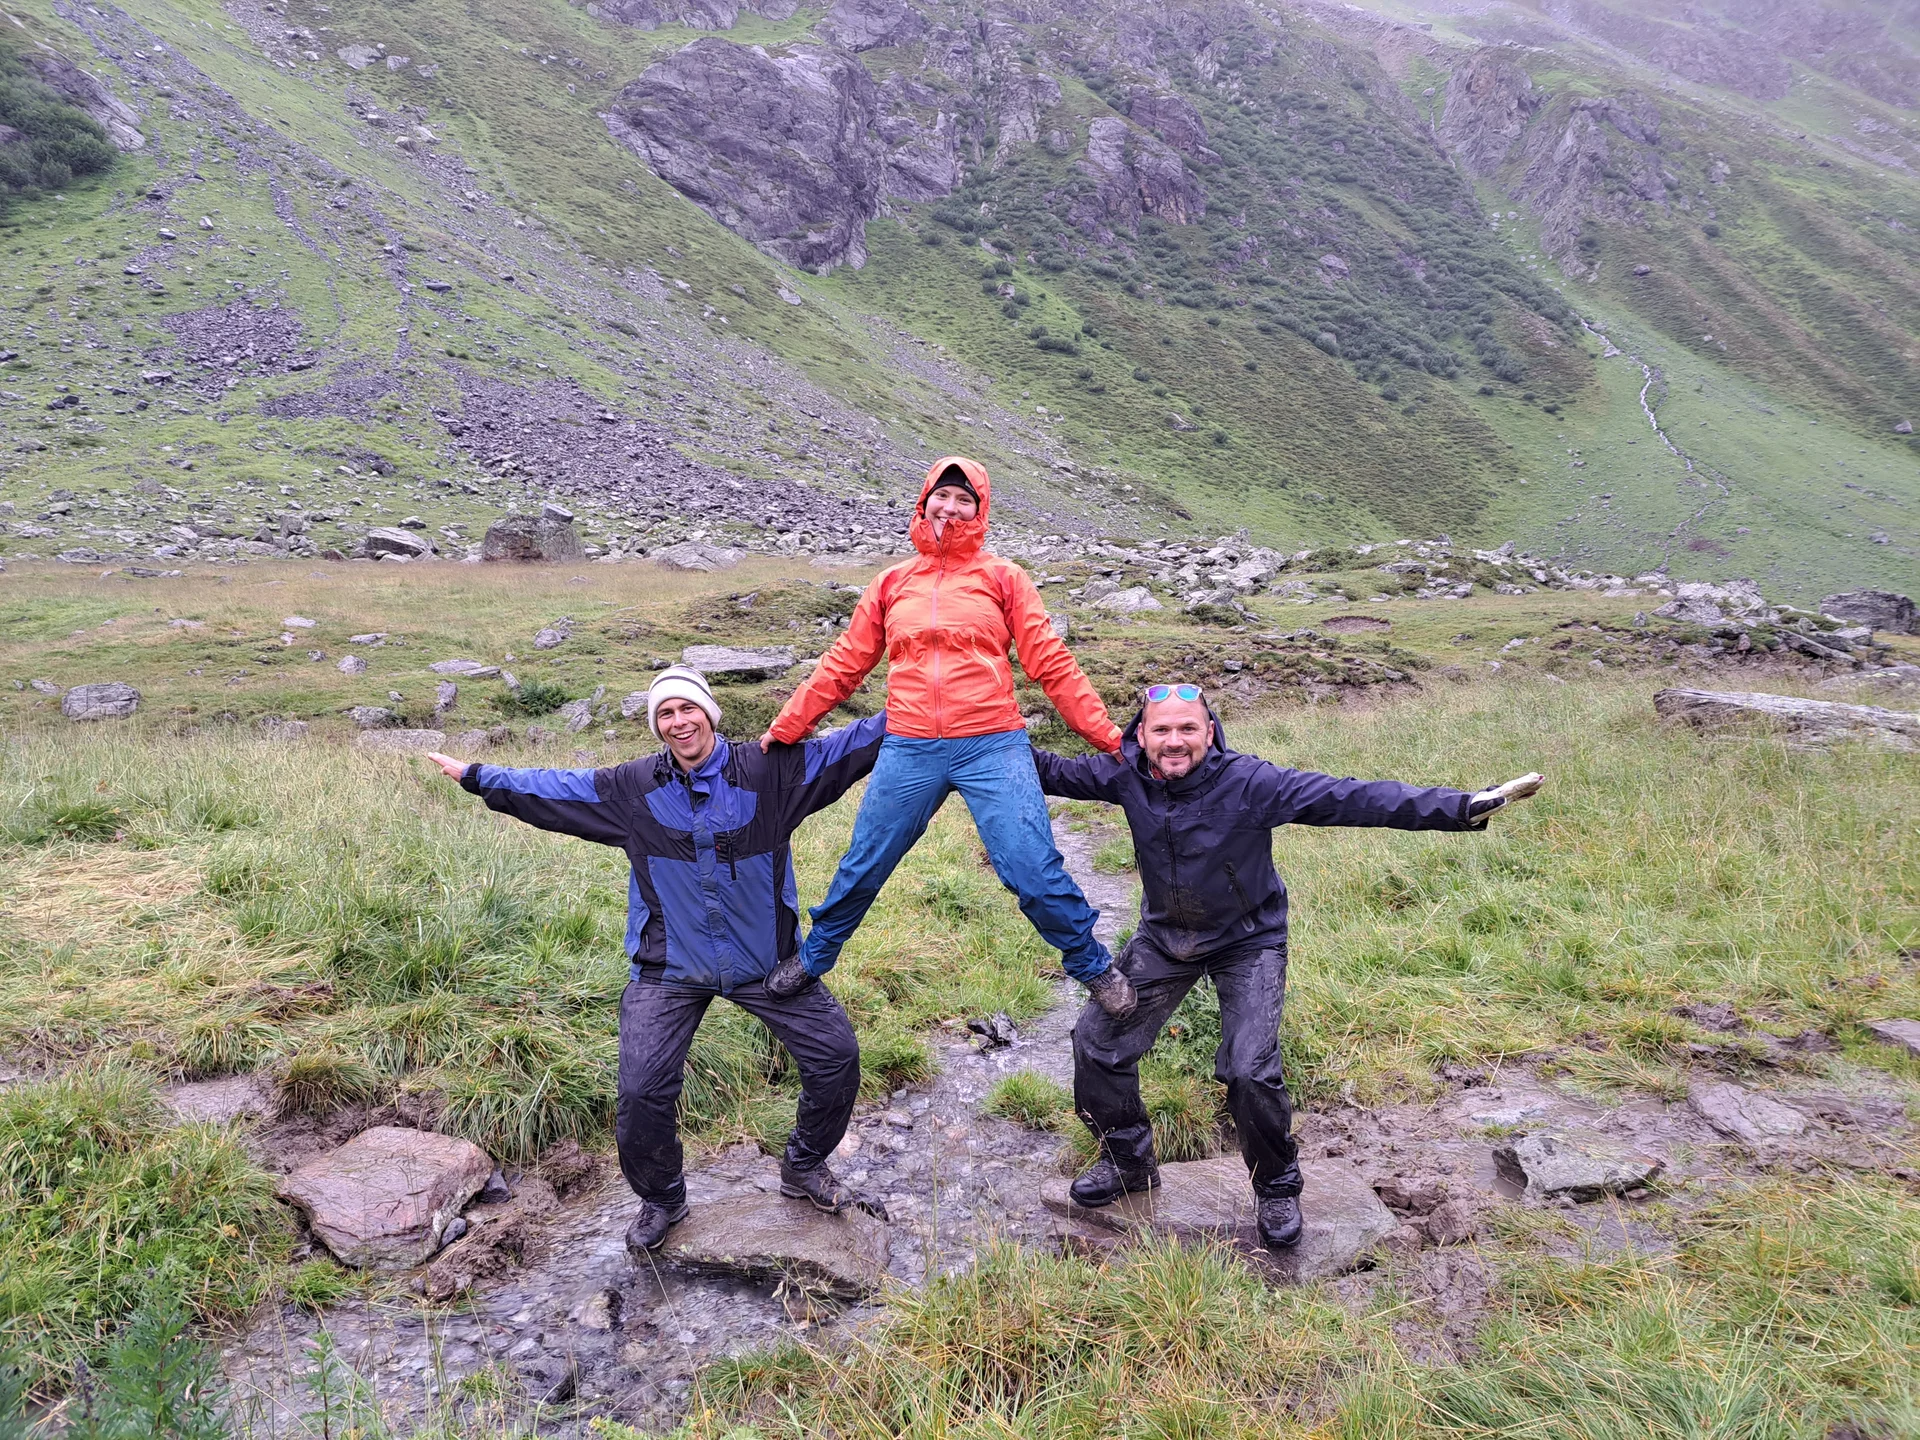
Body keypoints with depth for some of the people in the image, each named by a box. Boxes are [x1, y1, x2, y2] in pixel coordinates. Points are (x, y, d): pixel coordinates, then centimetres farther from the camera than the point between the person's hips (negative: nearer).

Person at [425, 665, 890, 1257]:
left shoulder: (770, 770, -8)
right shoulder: (632, 788, -3)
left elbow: (849, 746, -7)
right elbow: (549, 788, 7)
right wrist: (475, 776, 8)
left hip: (766, 959, 0)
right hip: (670, 969, 0)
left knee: (837, 1058, -2)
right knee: (641, 1095, -9)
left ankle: (805, 1168, 25)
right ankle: (661, 1198, 22)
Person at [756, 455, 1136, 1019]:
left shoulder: (1002, 577, 6)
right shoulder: (892, 583, 13)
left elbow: (1051, 664, 5)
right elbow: (842, 666, 17)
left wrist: (1108, 735, 0)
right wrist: (784, 729, 17)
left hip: (992, 746, -2)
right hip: (908, 752, 2)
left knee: (1034, 872, -6)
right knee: (863, 868, 12)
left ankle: (1094, 968, 19)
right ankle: (812, 959, 36)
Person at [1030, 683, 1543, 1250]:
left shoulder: (1250, 782, -28)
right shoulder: (1125, 775, -17)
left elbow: (1352, 798, -32)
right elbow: (1055, 772, 1)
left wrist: (1465, 807, -38)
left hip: (1247, 942, -4)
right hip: (1163, 938, 4)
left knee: (1250, 1070, -17)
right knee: (1097, 1040, 2)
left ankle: (1277, 1189, 13)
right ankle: (1128, 1161, 28)